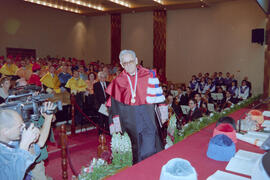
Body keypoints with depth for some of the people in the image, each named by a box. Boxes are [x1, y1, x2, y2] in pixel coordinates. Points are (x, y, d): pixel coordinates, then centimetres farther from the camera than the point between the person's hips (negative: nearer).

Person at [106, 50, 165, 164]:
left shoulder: (148, 75, 0)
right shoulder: (119, 81, 4)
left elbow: (157, 96, 3)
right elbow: (115, 106, 5)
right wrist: (116, 122, -1)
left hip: (148, 119, -1)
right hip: (130, 121, 2)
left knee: (150, 148, -6)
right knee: (137, 150, 10)